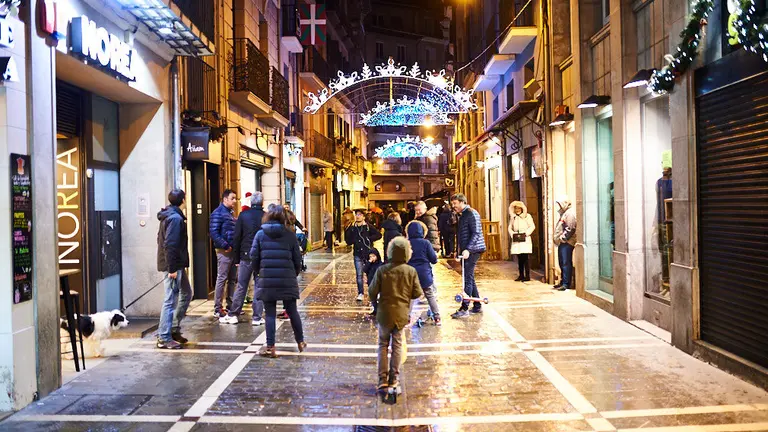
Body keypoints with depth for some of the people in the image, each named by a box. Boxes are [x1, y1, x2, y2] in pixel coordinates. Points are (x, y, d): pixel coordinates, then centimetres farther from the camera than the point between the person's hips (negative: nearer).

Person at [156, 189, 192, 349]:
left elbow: (165, 242, 19)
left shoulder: (169, 216, 14)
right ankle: (164, 338, 1)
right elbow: (170, 245, -22)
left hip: (177, 265, 10)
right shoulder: (175, 218, -16)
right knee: (170, 300, -5)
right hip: (173, 265, -10)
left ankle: (174, 329, 25)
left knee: (186, 294, 19)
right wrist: (172, 269, -22)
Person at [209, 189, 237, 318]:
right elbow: (213, 232, -18)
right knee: (222, 279, -4)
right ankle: (217, 309, 1)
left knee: (232, 279, 12)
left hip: (233, 251, 9)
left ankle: (230, 306, 21)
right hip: (224, 251, -9)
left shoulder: (230, 213, 18)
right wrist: (225, 246, -19)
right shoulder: (218, 213, -9)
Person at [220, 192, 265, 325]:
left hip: (246, 256, 1)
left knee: (241, 287, 9)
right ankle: (257, 317, 7)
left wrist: (236, 258, 6)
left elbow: (237, 238, 0)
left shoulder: (243, 215, -1)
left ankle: (233, 315, 13)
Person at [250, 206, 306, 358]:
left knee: (270, 313, 6)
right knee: (292, 311, 13)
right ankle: (300, 342, 25)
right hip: (287, 279, 0)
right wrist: (294, 274, 18)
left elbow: (254, 257, 0)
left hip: (267, 279, 0)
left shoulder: (260, 234, 1)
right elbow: (297, 258, 2)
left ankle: (270, 346, 8)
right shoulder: (290, 235, 1)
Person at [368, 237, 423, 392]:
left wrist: (374, 302, 14)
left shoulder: (382, 270, -12)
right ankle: (393, 378, 17)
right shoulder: (411, 271, -8)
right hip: (402, 314, 1)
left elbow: (372, 292, -8)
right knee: (397, 345, 13)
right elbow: (417, 293, -6)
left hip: (384, 313, -1)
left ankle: (383, 378, 10)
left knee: (383, 344, 13)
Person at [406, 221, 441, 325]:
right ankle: (437, 318, 15)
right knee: (431, 296, 13)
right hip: (425, 275, 0)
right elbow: (434, 259, -5)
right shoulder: (425, 243, -8)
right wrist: (435, 254, 15)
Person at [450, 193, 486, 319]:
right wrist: (460, 249, 20)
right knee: (469, 278, 12)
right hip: (466, 251, 10)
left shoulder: (471, 213, -11)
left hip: (473, 250, -10)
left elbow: (476, 233, -19)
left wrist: (467, 249, -25)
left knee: (468, 278, -10)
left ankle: (464, 309, -9)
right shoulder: (463, 215, 19)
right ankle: (477, 306, 20)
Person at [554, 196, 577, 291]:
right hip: (562, 242, 10)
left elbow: (571, 228, -21)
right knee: (562, 263, 13)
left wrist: (563, 237, -17)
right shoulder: (564, 213, 21)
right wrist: (558, 238, 17)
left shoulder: (570, 213, -11)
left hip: (567, 242, -10)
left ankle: (566, 284, -8)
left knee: (566, 263, -9)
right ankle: (562, 282, 21)